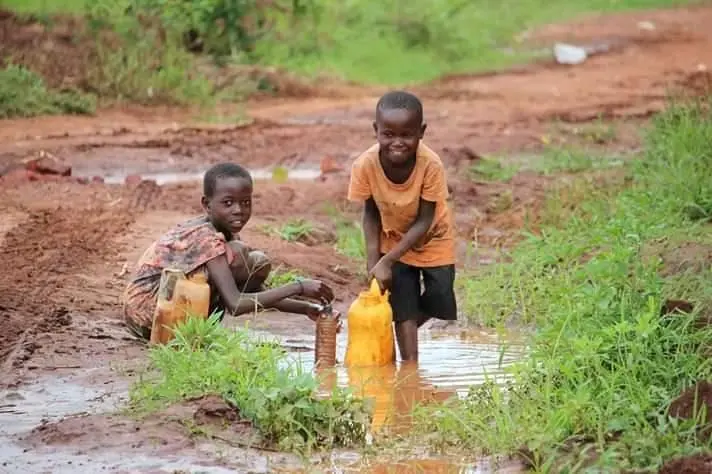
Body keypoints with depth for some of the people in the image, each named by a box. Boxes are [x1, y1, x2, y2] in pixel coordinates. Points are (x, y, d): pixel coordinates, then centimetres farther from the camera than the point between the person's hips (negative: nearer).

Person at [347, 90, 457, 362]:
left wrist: (387, 261, -29)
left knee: (439, 298, -1)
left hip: (432, 238, -1)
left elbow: (424, 222, -26)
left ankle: (404, 330, 28)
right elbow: (371, 213, -12)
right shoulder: (365, 165, -30)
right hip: (393, 240, 1)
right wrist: (373, 260, -20)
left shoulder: (431, 164, -35)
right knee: (402, 305, -2)